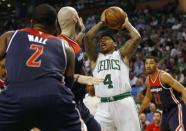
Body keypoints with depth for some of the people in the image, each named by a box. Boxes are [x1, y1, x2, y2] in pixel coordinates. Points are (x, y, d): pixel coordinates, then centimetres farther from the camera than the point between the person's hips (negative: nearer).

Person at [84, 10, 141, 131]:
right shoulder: (96, 57, 17)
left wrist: (127, 24, 14)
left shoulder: (122, 54, 12)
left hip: (123, 103, -2)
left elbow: (137, 38, -3)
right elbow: (88, 37, 3)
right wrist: (102, 23, 13)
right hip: (104, 106, 2)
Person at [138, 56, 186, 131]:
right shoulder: (148, 80, 4)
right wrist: (138, 112, 27)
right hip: (166, 111, 9)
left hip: (176, 108, -9)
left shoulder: (164, 76, -21)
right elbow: (148, 97, 23)